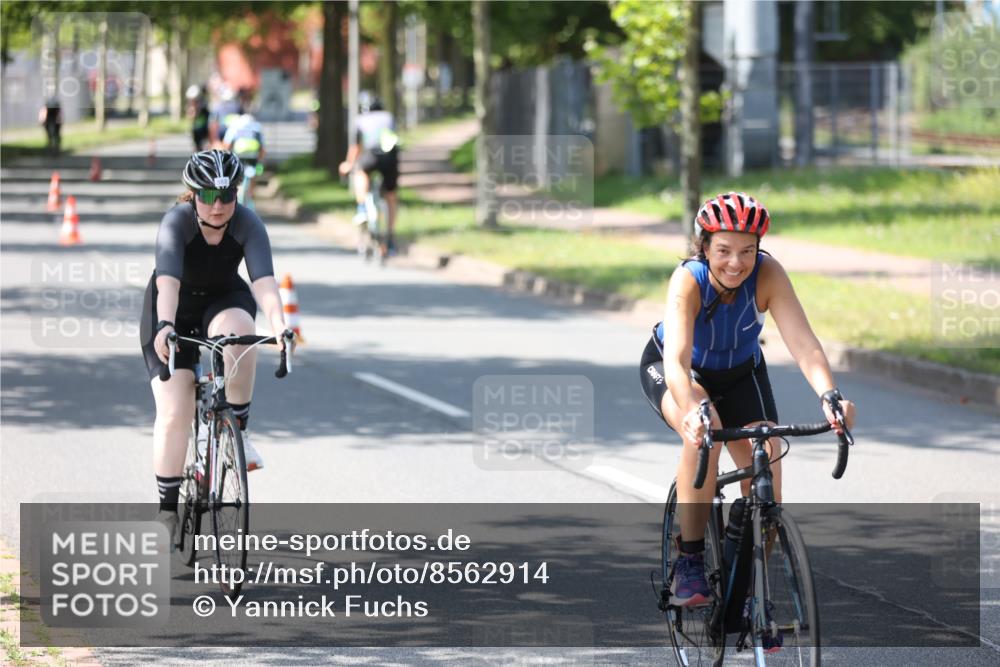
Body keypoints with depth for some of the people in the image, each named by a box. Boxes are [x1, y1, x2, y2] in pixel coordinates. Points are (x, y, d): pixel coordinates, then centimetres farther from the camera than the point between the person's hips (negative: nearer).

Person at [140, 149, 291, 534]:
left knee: (237, 331, -37)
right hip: (175, 311, -1)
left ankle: (237, 429, -19)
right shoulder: (176, 223, -29)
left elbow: (263, 279, -38)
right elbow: (168, 281, -43)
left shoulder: (247, 224, -25)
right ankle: (168, 507, 0)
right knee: (174, 412, -12)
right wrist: (165, 326, -60)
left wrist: (278, 325, -55)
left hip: (224, 302, 1)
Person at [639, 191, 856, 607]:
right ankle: (689, 564, -23)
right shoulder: (688, 281, -35)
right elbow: (677, 360, -48)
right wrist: (693, 410, -67)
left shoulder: (767, 274, -29)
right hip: (669, 370, -3)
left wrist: (829, 396, -56)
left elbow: (803, 343, -38)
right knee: (703, 432, -34)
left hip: (740, 373, 3)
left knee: (765, 469, -13)